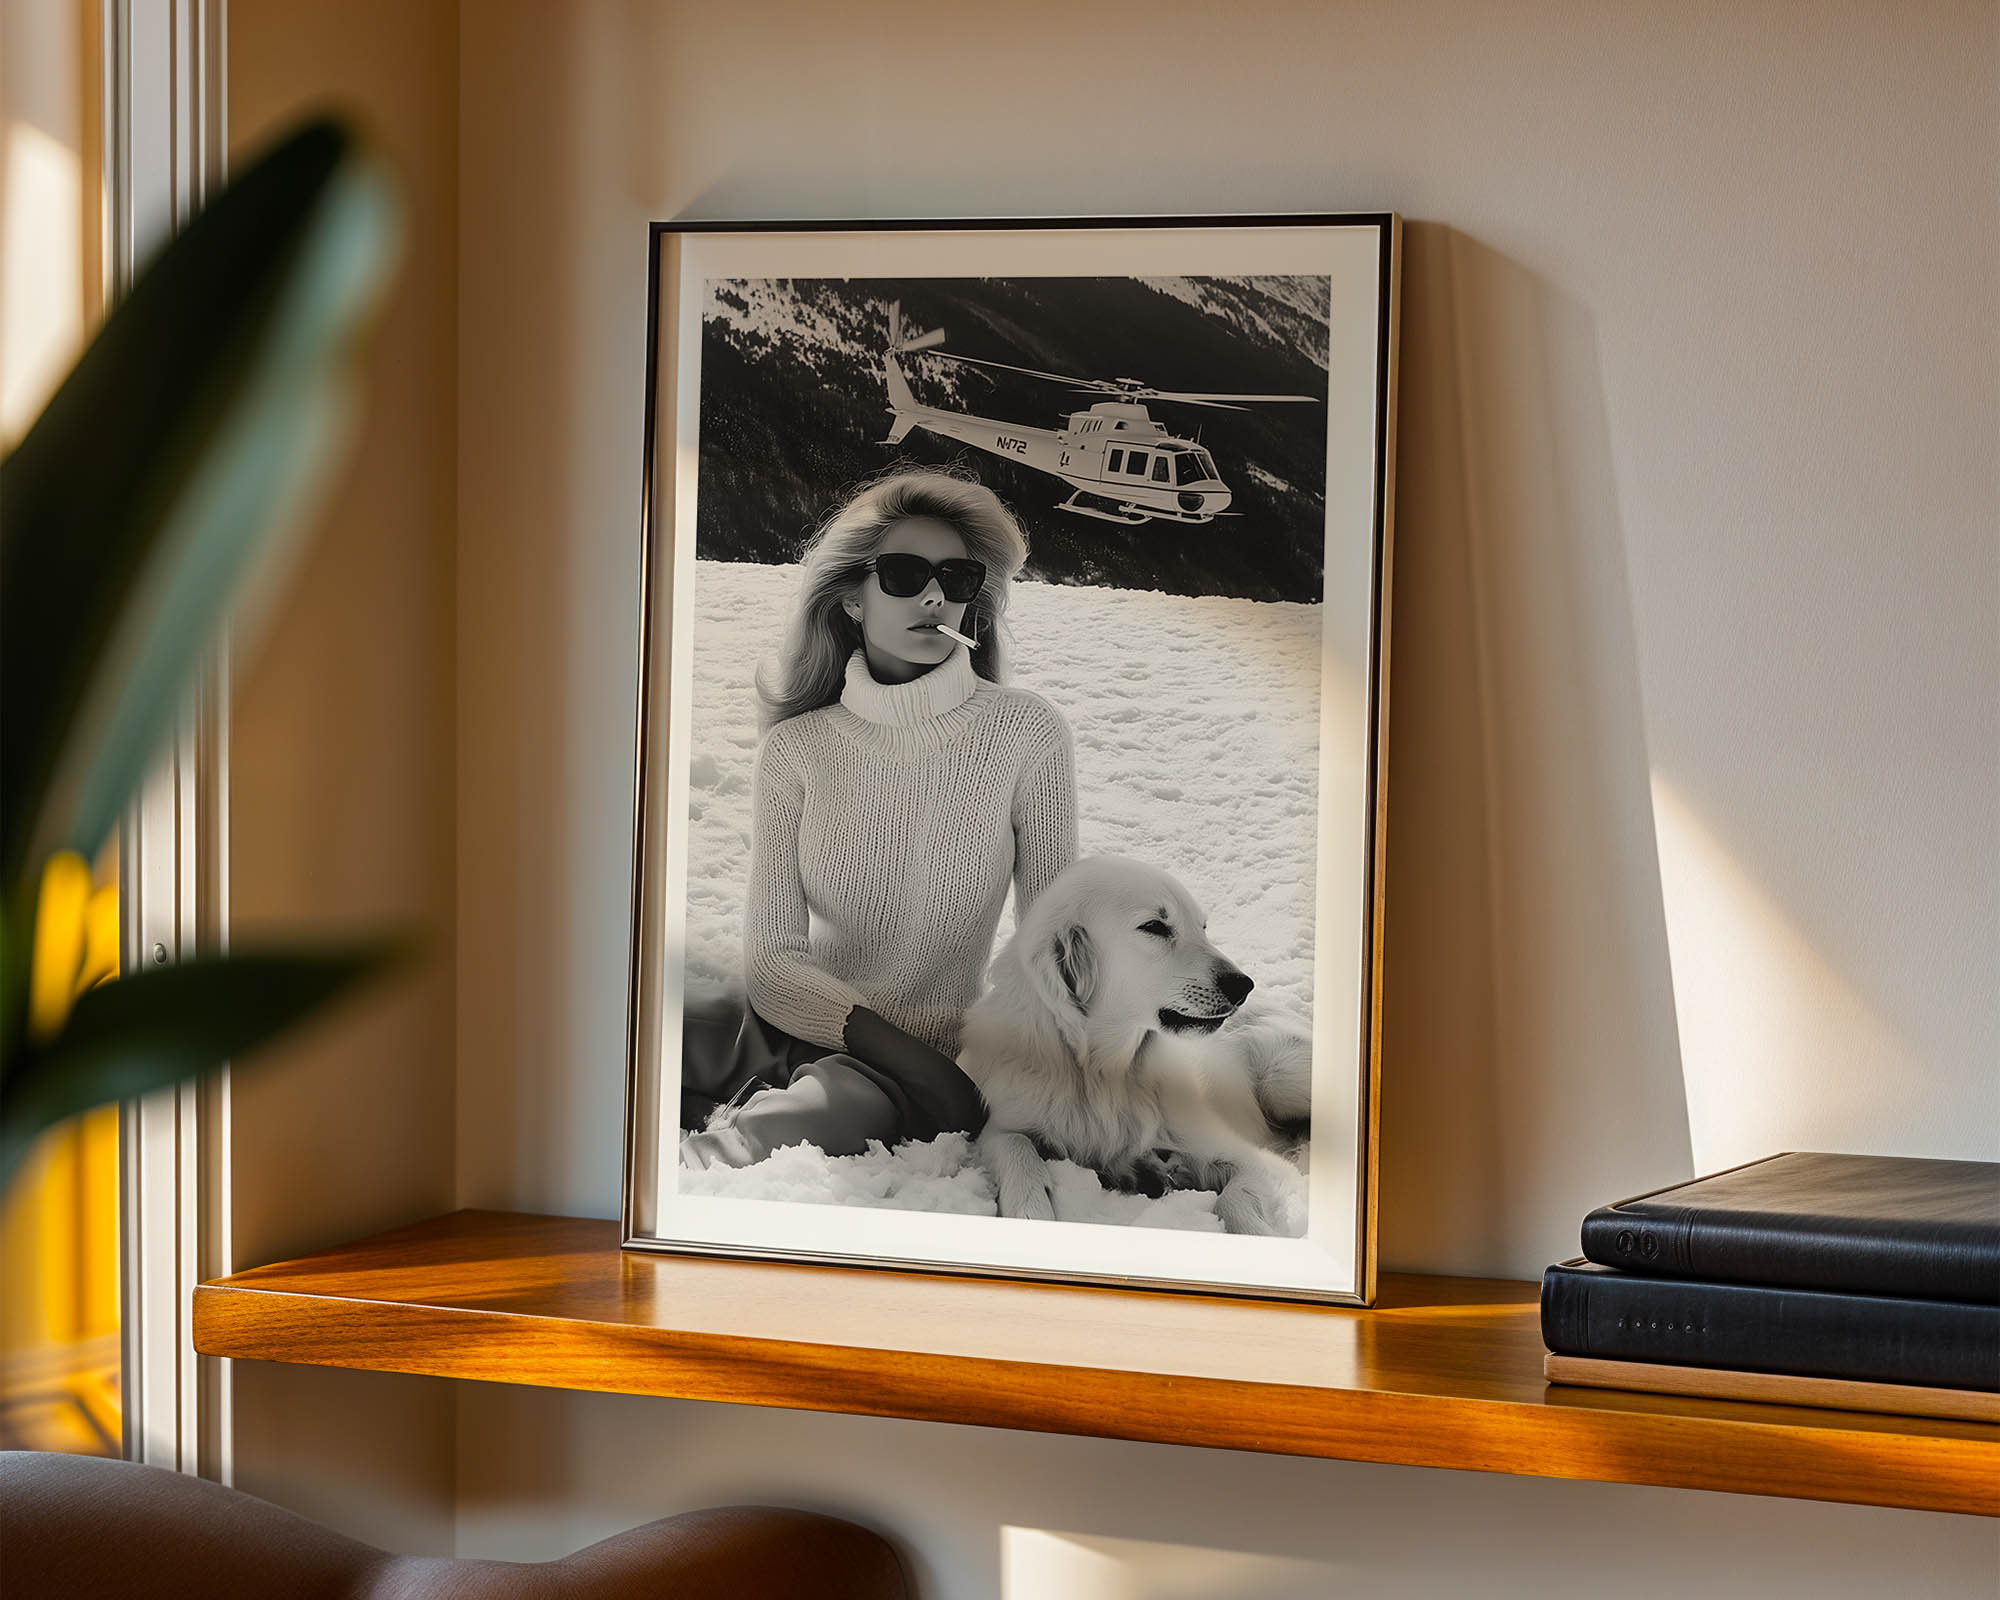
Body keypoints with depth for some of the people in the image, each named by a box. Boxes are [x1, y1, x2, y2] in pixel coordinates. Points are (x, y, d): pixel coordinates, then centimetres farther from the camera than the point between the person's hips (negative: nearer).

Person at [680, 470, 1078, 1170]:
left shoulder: (1026, 733, -3)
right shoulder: (797, 747, 2)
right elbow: (771, 955, -4)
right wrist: (883, 1040, -18)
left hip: (922, 1066, -3)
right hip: (784, 1027, 3)